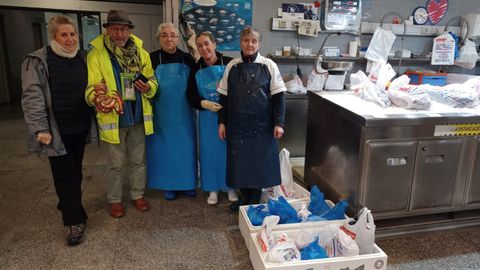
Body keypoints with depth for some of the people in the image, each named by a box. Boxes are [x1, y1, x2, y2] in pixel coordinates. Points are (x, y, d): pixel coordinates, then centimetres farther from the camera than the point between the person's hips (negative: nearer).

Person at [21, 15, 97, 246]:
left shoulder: (82, 59, 8)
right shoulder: (38, 61, -9)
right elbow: (32, 96, -13)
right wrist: (40, 129, -17)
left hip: (80, 127, 5)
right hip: (57, 130, -5)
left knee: (75, 172, 16)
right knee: (64, 175, -2)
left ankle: (67, 205, 37)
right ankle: (75, 221, 8)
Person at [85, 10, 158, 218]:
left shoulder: (141, 53, 3)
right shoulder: (96, 54, -8)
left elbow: (152, 81, 10)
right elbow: (90, 87, -12)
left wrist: (148, 88, -14)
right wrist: (100, 100, -34)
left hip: (138, 117, 3)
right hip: (113, 119, -3)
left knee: (138, 160, 16)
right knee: (117, 164, 10)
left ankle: (138, 194, 34)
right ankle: (114, 199, 29)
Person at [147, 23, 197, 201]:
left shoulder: (187, 59, 1)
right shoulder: (152, 59, -4)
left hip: (183, 115, 1)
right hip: (161, 115, -1)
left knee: (185, 147, 10)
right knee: (164, 148, 8)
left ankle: (188, 183, 27)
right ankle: (168, 185, 24)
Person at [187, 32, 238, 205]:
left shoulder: (229, 64, -8)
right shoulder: (196, 70, 2)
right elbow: (191, 96, 5)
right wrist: (204, 104, -13)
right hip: (208, 118, 2)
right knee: (210, 151, 8)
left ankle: (231, 187, 25)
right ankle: (213, 189, 24)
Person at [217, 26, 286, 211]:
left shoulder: (269, 66, -3)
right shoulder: (231, 66, 3)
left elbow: (278, 96, -4)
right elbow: (224, 97, 7)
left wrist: (279, 123, -9)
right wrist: (222, 122, 4)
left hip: (262, 125, -2)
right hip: (237, 124, 2)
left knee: (259, 162, 6)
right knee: (239, 161, 10)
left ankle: (255, 200, 24)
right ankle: (244, 197, 29)